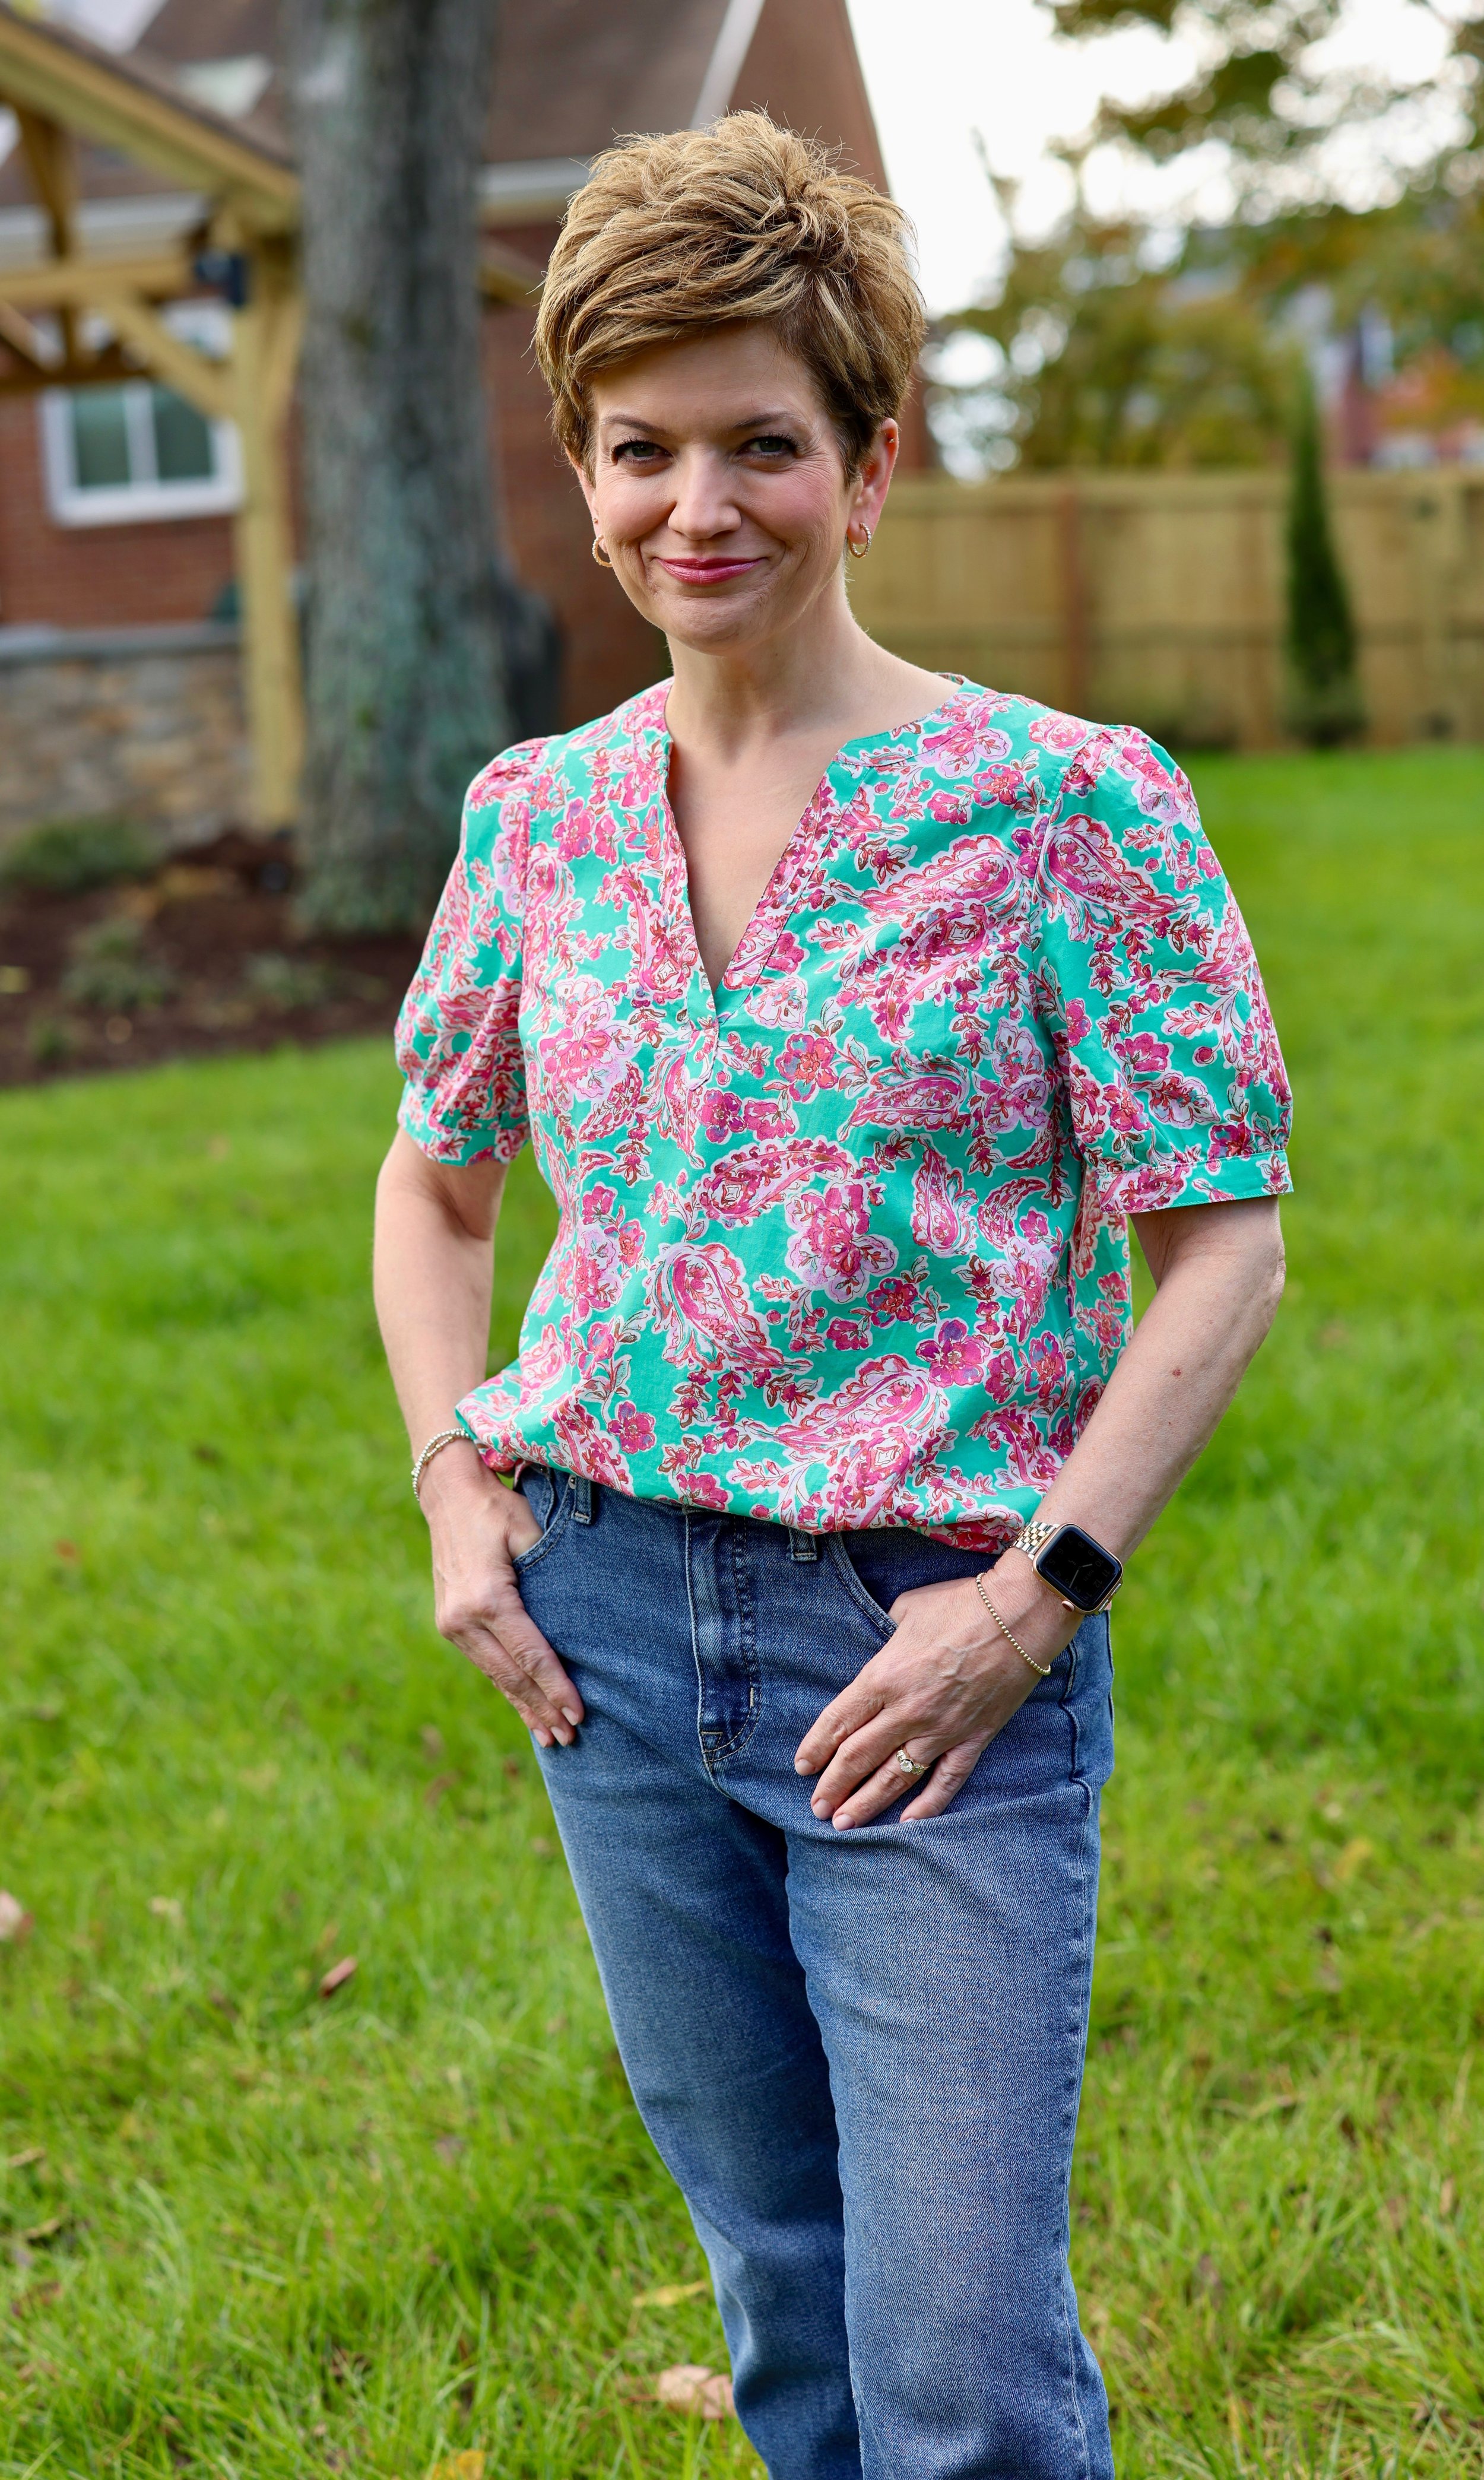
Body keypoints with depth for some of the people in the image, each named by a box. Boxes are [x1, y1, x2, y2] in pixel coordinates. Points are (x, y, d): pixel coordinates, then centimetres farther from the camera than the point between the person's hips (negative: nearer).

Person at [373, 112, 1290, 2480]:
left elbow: (1225, 1238, -8)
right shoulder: (540, 817, 4)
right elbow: (436, 1179, 19)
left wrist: (1042, 1587, -15)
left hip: (933, 1655, -4)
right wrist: (459, 1484, 6)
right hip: (606, 1621, 5)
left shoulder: (1058, 804, -10)